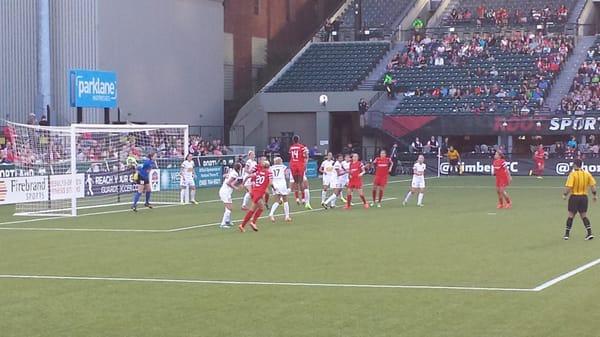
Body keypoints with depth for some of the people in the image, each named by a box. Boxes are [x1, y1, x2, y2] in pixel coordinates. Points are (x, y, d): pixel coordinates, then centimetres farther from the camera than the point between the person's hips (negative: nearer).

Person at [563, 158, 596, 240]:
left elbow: (569, 187, -19)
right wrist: (594, 195, 12)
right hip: (584, 197, 4)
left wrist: (565, 194, -4)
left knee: (571, 215, 5)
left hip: (574, 197, -4)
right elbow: (593, 185, 2)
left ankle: (567, 234, 10)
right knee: (584, 215, 11)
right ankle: (589, 233, 1)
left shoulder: (573, 174, -13)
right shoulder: (587, 174, 1)